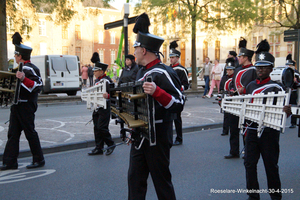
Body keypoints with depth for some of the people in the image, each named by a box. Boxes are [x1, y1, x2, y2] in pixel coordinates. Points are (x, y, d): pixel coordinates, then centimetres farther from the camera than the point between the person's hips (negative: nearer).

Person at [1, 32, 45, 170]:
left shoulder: (29, 69, -15)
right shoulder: (21, 68, 15)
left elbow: (38, 86, -24)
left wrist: (24, 79, -35)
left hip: (26, 106, -10)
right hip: (17, 106, 10)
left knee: (30, 132, -1)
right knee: (13, 133, 9)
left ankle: (39, 160, 12)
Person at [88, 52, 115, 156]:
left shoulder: (107, 81, -13)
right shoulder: (96, 81, 14)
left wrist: (108, 95, -38)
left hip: (104, 109, -9)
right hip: (97, 108, 9)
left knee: (102, 128, -9)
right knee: (97, 128, 10)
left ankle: (111, 144, 10)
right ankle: (99, 148, 17)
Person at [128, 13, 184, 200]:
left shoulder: (164, 73, -16)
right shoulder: (142, 72, 11)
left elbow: (179, 104, -22)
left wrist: (157, 91, -36)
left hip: (158, 136, -8)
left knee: (161, 179, 5)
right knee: (135, 178, 12)